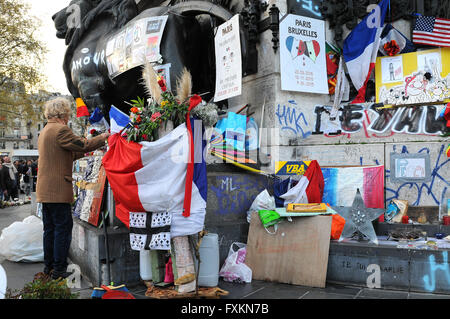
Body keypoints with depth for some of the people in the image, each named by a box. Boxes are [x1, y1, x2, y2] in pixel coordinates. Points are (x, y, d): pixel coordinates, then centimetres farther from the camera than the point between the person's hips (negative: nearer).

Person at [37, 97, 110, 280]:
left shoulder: (45, 131, 19)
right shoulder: (60, 130, -13)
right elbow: (83, 145, -14)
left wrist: (83, 151, 25)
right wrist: (103, 138, 0)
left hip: (45, 190, 10)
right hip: (58, 190, -10)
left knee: (50, 228, 15)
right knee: (63, 227, -4)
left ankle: (48, 266, 22)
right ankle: (58, 269, 0)